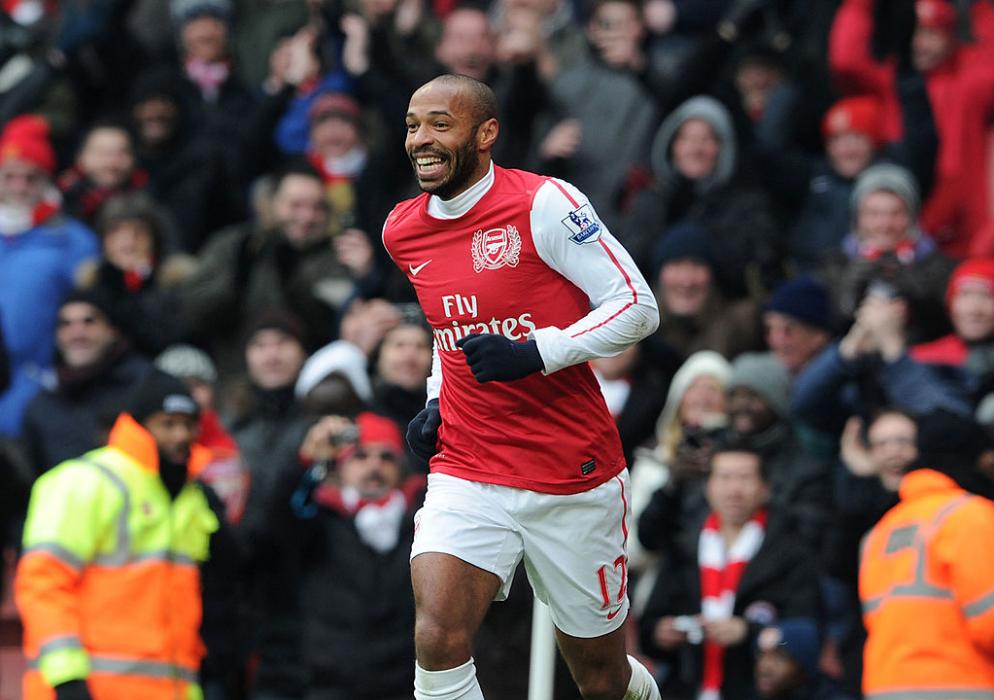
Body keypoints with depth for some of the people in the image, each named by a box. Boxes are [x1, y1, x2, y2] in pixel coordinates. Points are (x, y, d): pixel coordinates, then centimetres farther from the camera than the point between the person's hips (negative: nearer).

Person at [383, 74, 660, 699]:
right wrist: (436, 403, 9)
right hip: (468, 476, 3)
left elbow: (638, 308, -12)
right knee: (438, 642, -22)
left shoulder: (542, 204, -12)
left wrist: (538, 353, -24)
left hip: (575, 477, -3)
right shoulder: (403, 232, 6)